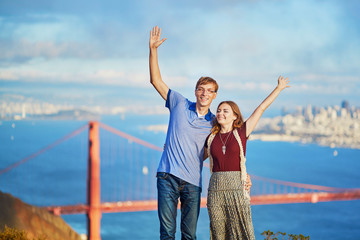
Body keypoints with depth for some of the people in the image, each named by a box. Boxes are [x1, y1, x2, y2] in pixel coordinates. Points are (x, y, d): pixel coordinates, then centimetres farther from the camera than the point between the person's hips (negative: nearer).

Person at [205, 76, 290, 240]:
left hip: (237, 188, -2)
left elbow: (261, 108, 8)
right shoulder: (211, 138, 11)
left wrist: (279, 88, 14)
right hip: (216, 189, 2)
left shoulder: (241, 133, 4)